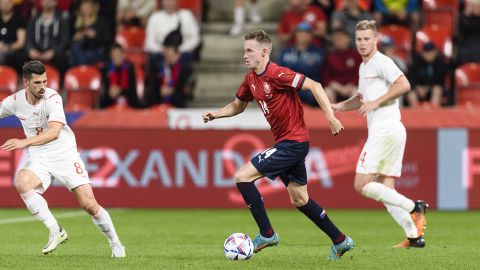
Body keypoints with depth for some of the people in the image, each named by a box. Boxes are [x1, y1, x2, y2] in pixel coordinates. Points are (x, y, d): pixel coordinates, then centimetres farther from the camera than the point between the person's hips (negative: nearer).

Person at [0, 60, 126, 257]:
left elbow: (54, 132, -31)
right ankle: (56, 232, -24)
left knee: (89, 205, -11)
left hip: (65, 155, -3)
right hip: (39, 159, 3)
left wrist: (25, 142, -43)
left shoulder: (53, 98, -18)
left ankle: (115, 244, 13)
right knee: (21, 183, -32)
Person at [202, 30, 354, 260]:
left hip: (293, 142, -9)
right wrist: (214, 114, 6)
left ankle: (267, 234, -5)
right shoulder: (251, 79, 8)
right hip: (284, 143, 9)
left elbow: (314, 86, -21)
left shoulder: (277, 74, -19)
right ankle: (340, 241, 24)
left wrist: (330, 117, -26)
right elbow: (237, 106, 23)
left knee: (242, 177, -12)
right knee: (299, 199, 15)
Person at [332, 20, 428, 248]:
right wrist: (337, 106, 21)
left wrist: (377, 102, -18)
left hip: (385, 132, -10)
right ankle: (414, 236, 1)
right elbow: (361, 99, 36)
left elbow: (404, 84, -21)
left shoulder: (381, 62, -7)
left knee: (362, 184, -10)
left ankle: (413, 207, -14)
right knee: (386, 191, 7)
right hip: (392, 133, 10)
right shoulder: (364, 67, 22)